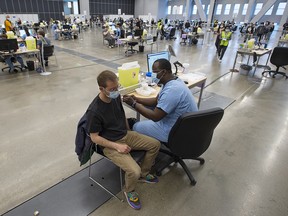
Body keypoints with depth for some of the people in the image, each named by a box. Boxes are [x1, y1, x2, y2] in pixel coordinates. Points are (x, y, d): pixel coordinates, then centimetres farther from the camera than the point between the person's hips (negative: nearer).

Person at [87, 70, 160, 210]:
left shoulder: (116, 97, -5)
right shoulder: (94, 111, -25)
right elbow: (94, 137, -18)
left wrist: (129, 132, 11)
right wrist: (117, 146, -23)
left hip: (126, 135, 7)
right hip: (110, 144, -7)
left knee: (155, 144, 1)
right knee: (134, 171, -24)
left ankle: (143, 174, 24)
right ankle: (129, 191, 13)